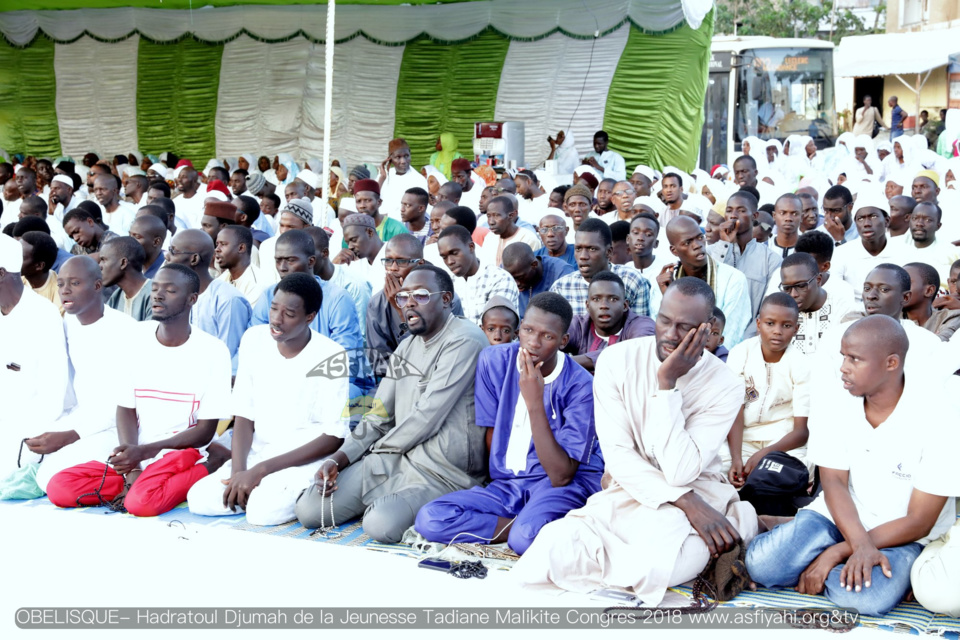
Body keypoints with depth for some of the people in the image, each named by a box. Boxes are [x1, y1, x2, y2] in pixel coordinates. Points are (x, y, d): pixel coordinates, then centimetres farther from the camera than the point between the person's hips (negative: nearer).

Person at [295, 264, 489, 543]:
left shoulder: (464, 340, -12)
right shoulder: (406, 347, 17)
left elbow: (428, 416, -16)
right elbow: (379, 417, 14)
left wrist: (380, 449, -1)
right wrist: (338, 460, -2)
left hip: (441, 471, -8)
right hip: (394, 458, 8)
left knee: (380, 524, -33)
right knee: (309, 509, -5)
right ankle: (390, 499, 13)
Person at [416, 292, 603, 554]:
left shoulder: (580, 385, -14)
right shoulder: (494, 361, -3)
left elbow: (561, 476, -21)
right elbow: (492, 435, 7)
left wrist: (535, 403, -24)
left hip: (568, 484, -5)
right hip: (507, 484, 5)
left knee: (526, 536, -39)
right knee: (429, 519, -21)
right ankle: (527, 525, -11)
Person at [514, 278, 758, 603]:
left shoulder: (725, 385, -11)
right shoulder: (617, 360, -6)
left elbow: (681, 473, -21)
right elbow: (618, 456, -11)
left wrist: (666, 384, -23)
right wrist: (686, 501, -23)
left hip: (698, 492, -3)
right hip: (628, 491, 3)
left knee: (656, 564, -37)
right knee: (558, 549, -27)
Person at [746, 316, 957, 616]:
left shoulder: (938, 414, -20)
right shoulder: (834, 398, -8)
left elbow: (919, 522, -17)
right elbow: (834, 482, -8)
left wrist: (837, 553, -22)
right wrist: (861, 544, -28)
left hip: (903, 534, -3)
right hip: (839, 514, 3)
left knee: (866, 596, -34)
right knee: (762, 565, -22)